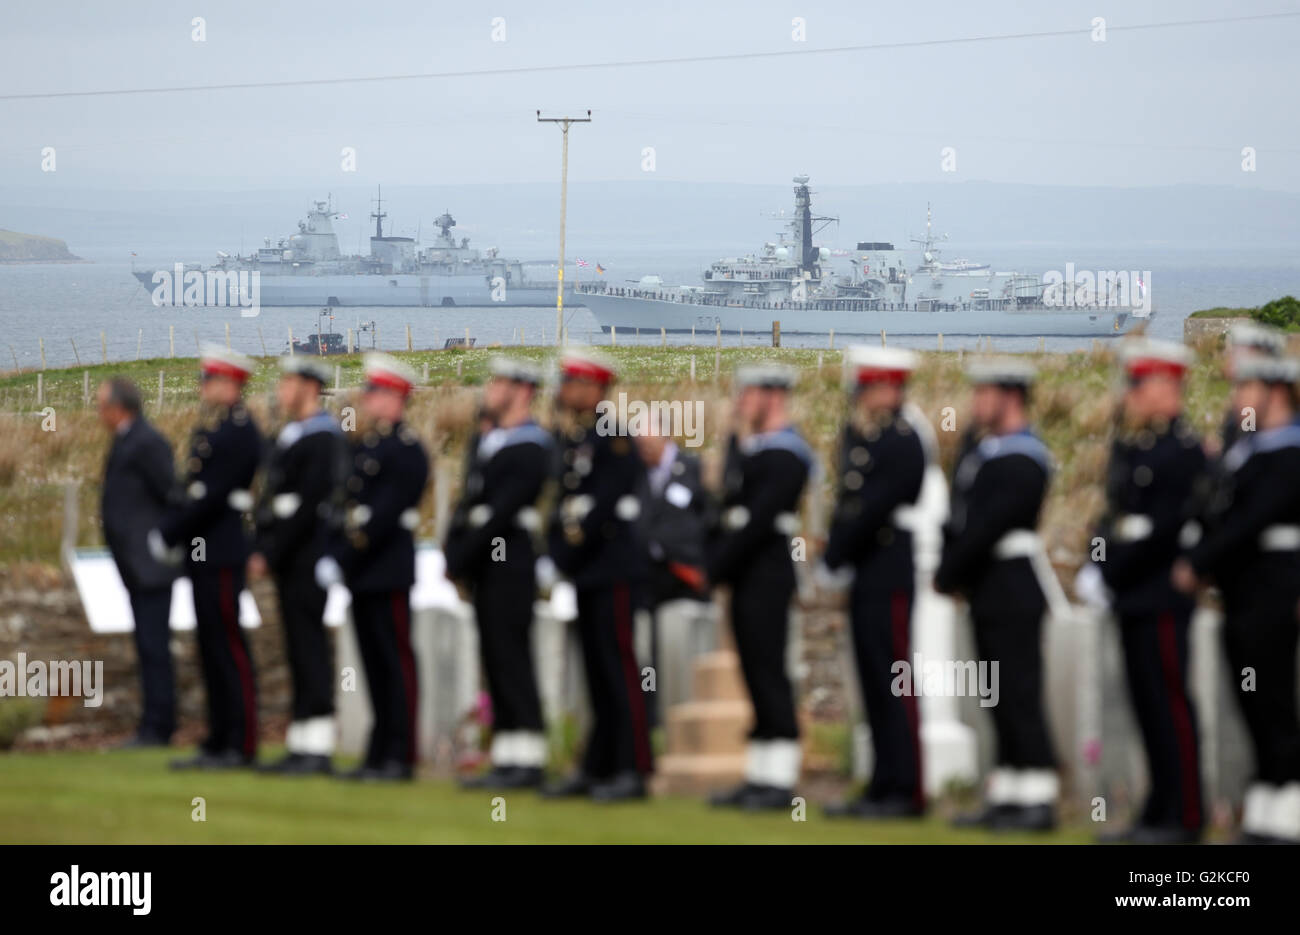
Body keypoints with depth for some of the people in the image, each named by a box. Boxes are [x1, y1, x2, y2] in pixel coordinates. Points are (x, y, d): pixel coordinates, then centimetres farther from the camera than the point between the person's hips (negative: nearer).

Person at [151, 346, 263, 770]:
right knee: (212, 648, 12)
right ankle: (218, 744, 16)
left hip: (222, 555, -10)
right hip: (203, 554, 10)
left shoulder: (239, 431, -15)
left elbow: (213, 496, -19)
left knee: (228, 647, -7)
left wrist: (168, 534, -14)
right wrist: (166, 530, 6)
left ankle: (240, 746, -4)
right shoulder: (209, 427, 16)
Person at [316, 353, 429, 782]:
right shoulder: (362, 445, 16)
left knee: (396, 662, -5)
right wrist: (331, 555, 5)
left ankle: (401, 757, -3)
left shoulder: (406, 451, -12)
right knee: (374, 663, 11)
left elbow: (383, 515, -19)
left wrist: (342, 560, -19)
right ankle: (379, 755, 15)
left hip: (389, 572, -9)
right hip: (362, 573, 9)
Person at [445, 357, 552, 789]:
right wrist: (453, 552, 3)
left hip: (512, 570, -9)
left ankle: (526, 760, -8)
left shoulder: (529, 448, -12)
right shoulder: (484, 442, 17)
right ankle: (506, 758, 11)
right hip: (485, 570, 9)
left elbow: (502, 511, -18)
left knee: (512, 660, -9)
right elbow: (469, 502, 17)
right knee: (496, 661, 9)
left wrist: (459, 558, -16)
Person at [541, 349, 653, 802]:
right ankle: (596, 768, 15)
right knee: (596, 671, 11)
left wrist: (573, 547, -15)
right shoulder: (571, 440, 16)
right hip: (586, 574, 9)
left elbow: (604, 503, -17)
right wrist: (558, 549, 5)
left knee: (619, 668, -9)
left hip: (613, 571, -9)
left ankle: (633, 770, -8)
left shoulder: (615, 439, -11)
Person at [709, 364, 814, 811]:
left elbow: (758, 521, -19)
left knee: (769, 672, -9)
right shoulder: (742, 445, 16)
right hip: (746, 578, 9)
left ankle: (779, 782, -8)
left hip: (767, 574, -9)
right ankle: (759, 777, 14)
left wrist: (713, 566, -16)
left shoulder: (786, 455, -13)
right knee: (755, 674, 10)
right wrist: (710, 557, 3)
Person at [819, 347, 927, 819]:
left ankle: (907, 792, -5)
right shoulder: (860, 435, 15)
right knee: (875, 687, 11)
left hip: (888, 579, -9)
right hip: (866, 578, 9)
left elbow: (873, 509, -18)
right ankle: (884, 788, 15)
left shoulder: (902, 441, -13)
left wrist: (832, 559, -13)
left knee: (893, 684, -7)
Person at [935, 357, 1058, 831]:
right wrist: (951, 571, 1)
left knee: (1021, 695, -9)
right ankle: (1005, 797, 16)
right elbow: (959, 518, 14)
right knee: (1001, 699, 11)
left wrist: (948, 574, -11)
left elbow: (988, 527, -20)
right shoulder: (977, 448, 14)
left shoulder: (1024, 459, -15)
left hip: (1013, 591, -9)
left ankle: (1038, 802, -8)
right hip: (987, 594, 9)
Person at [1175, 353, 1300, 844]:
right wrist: (1198, 564, 2)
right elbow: (1219, 516, 17)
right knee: (1255, 709, 10)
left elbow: (1253, 520, -21)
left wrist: (1198, 564, -19)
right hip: (1241, 598, 9)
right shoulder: (1242, 449, 16)